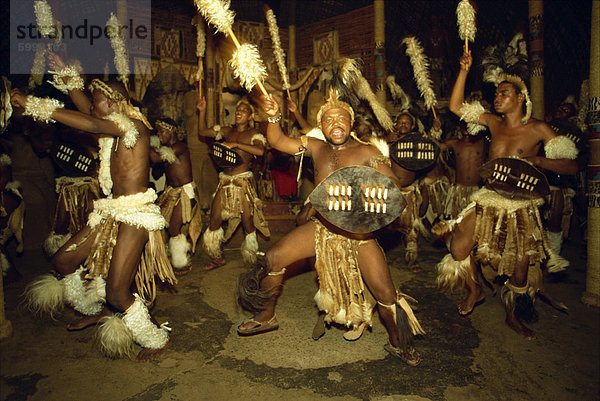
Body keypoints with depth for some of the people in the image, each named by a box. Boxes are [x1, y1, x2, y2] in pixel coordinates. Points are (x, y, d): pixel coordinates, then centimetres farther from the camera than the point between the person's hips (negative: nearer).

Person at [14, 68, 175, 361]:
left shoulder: (133, 126, -13)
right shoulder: (113, 129, 14)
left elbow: (92, 124, -29)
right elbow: (88, 111, 29)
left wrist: (33, 105, -26)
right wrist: (66, 77, 23)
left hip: (135, 215, -10)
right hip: (113, 211, 10)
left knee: (116, 293, -11)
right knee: (63, 260, 19)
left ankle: (158, 338, 13)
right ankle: (97, 310, 41)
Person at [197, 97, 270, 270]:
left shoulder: (253, 133, 2)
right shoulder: (228, 131, 16)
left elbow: (260, 151, -19)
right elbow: (203, 131, 21)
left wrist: (235, 144, -19)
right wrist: (202, 111, 10)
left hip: (244, 180, -5)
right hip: (225, 181, 5)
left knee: (247, 223, -2)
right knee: (214, 221, 4)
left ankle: (252, 262, 15)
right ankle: (218, 258, 23)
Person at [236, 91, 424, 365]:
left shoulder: (366, 152, -4)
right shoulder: (316, 147, 8)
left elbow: (393, 186, -8)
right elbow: (278, 142, 7)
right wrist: (274, 117, -12)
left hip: (358, 232, -3)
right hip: (321, 227, 3)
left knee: (385, 293, -6)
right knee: (274, 258, -5)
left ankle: (397, 343, 25)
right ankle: (266, 316, 19)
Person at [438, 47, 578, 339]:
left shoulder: (537, 129, -6)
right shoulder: (494, 123, 5)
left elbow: (571, 165, -9)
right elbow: (455, 107, 1)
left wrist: (535, 160, -25)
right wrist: (464, 71, -5)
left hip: (521, 207, -2)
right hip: (488, 201, 3)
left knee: (520, 271, 4)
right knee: (458, 249, -11)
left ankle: (514, 316, 33)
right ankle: (474, 290, 21)